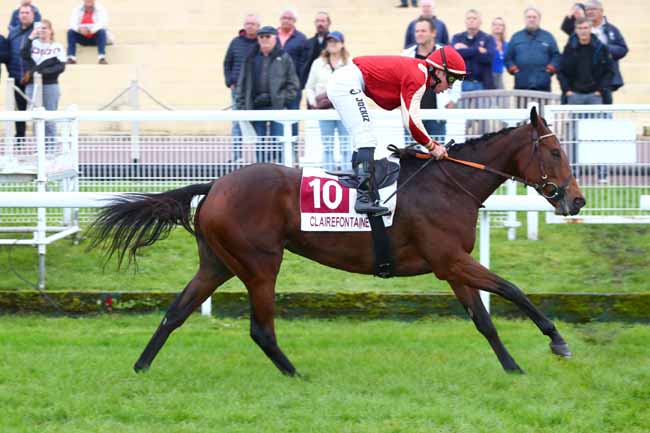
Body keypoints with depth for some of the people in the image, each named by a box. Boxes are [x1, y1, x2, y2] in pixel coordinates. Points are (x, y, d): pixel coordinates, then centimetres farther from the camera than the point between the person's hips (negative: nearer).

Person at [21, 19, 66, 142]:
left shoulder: (57, 47, 2)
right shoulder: (33, 43, 8)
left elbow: (61, 67, -4)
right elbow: (24, 55, -8)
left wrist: (43, 71, -15)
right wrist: (30, 38, -14)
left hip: (50, 86, -3)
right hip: (32, 85, 3)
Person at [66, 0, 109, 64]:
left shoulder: (101, 10, -6)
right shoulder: (77, 10, 0)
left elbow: (102, 24, -21)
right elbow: (72, 24, -12)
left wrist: (90, 30, -37)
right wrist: (79, 29, -35)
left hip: (95, 38, -2)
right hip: (82, 39, 2)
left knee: (102, 31, -33)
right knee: (71, 32, -24)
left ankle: (102, 58, -44)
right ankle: (71, 58, -32)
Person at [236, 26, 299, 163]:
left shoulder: (284, 59, 4)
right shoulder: (251, 60, 11)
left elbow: (293, 85, 4)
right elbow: (242, 85, 12)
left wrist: (281, 98, -8)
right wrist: (242, 107, 4)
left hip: (278, 108, -3)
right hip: (256, 108, 3)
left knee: (278, 144, -8)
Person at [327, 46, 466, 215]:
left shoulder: (416, 71, 15)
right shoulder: (417, 78, -15)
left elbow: (410, 118, 18)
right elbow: (411, 121, -20)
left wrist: (433, 144, 14)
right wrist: (432, 146, -8)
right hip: (347, 84, -11)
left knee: (362, 141, 16)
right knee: (367, 138, -18)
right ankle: (364, 198, -28)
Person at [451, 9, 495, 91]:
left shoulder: (488, 39, 6)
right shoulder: (457, 38, 11)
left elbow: (488, 57, -12)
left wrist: (466, 50, -8)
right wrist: (478, 50, -12)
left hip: (481, 84, -1)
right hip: (461, 83, 1)